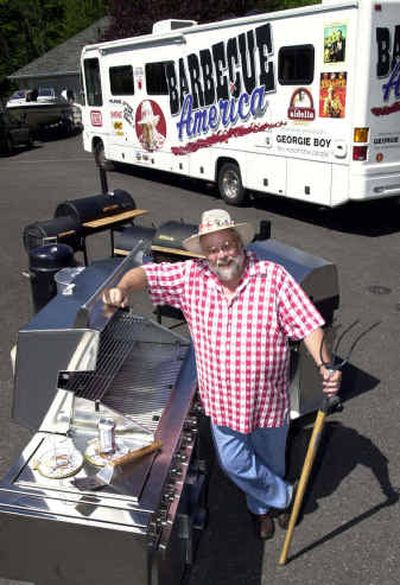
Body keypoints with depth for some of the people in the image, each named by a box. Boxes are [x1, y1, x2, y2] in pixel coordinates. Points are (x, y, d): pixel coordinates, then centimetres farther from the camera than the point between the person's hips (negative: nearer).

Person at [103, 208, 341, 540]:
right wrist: (122, 288, -31)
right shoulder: (192, 277, -9)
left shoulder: (273, 277, -15)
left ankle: (264, 505, 54)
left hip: (268, 397, -1)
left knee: (270, 459, 22)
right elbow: (145, 273, -8)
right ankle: (284, 496, 42)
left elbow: (308, 324, -16)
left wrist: (325, 368, -28)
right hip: (221, 399, 2)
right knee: (234, 463, 13)